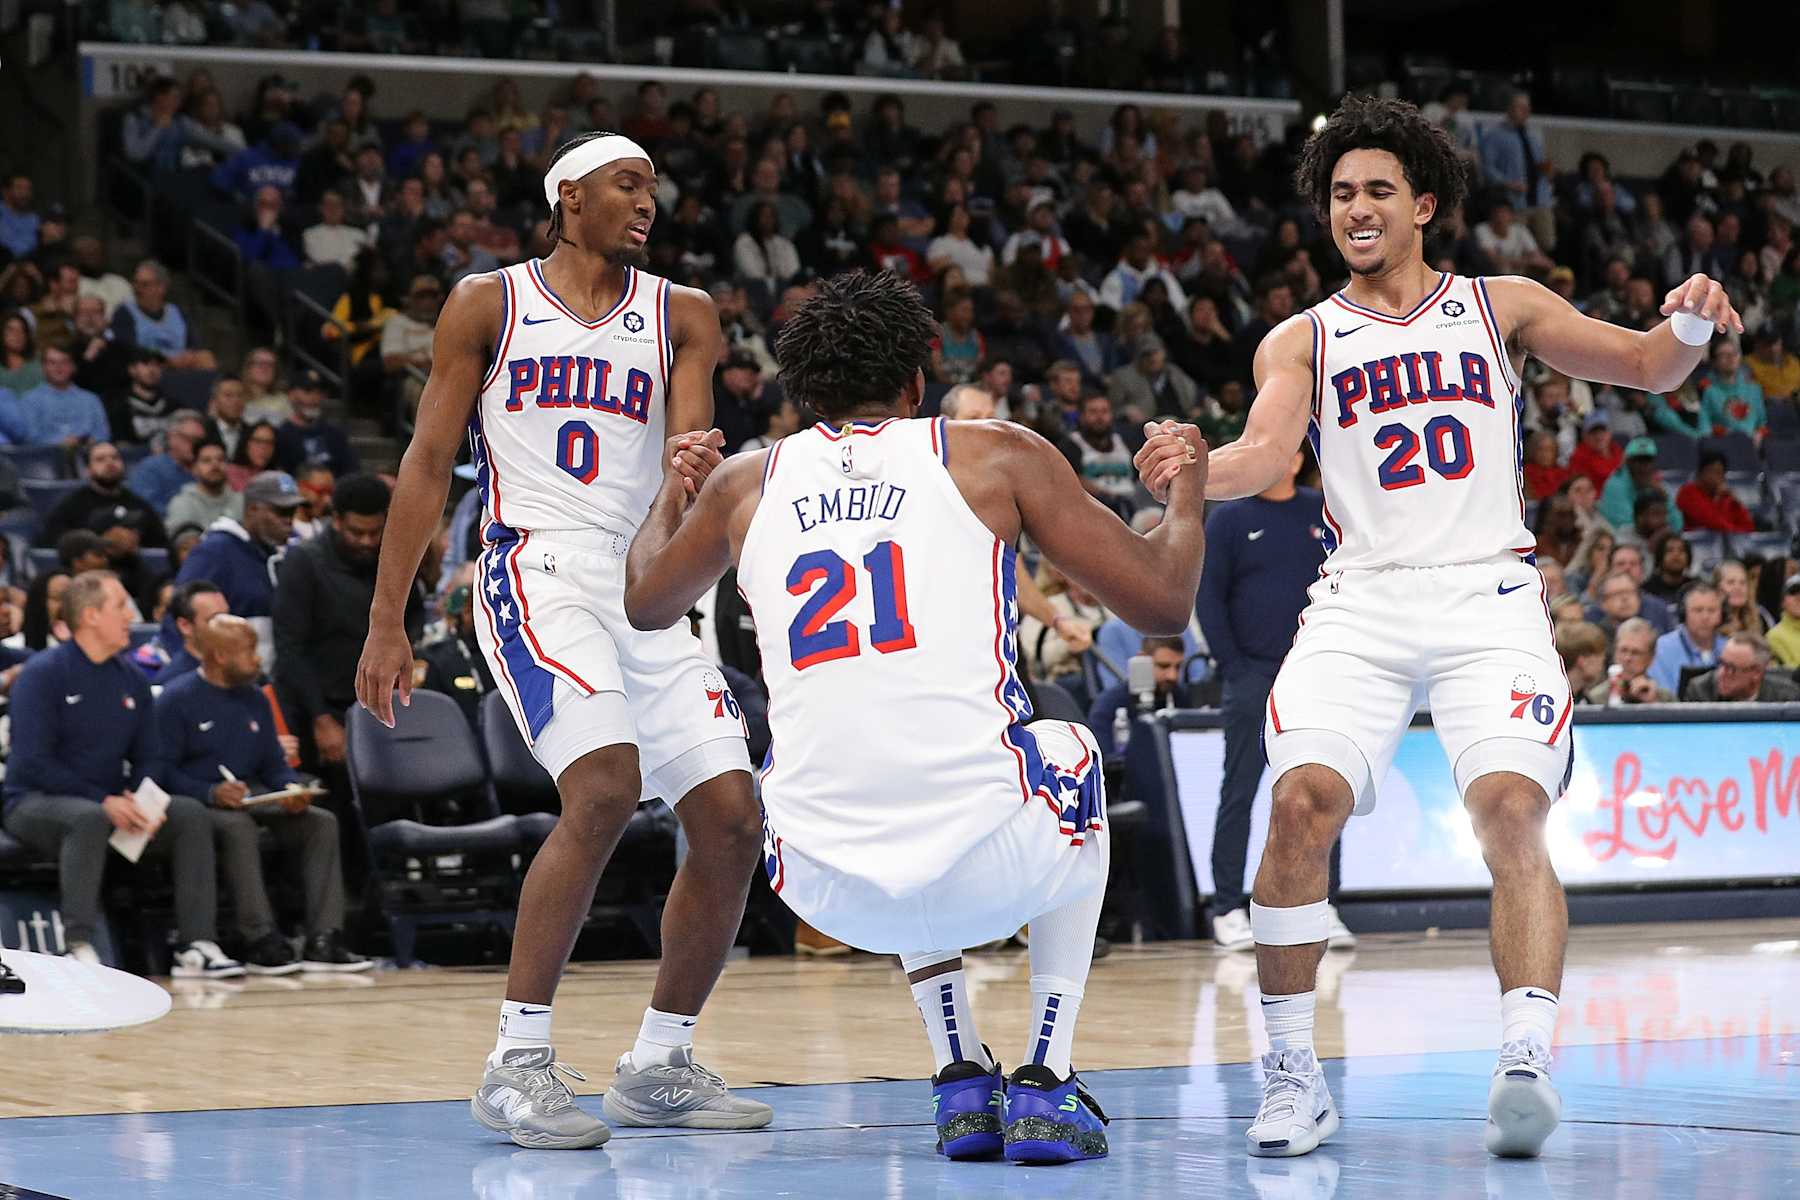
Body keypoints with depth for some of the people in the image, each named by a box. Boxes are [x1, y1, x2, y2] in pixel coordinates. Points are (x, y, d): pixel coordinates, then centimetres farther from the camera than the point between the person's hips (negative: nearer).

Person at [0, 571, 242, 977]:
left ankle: (197, 946, -21)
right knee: (89, 818, -38)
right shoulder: (43, 673, -9)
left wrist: (142, 803, -12)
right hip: (36, 803, -6)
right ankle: (79, 947, -40)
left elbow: (148, 759, 11)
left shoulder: (132, 680, 11)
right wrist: (104, 802, -23)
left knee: (191, 813, -15)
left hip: (113, 805, 6)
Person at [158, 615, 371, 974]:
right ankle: (261, 942, -39)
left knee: (321, 822, -15)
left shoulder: (254, 699, 17)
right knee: (238, 826, -39)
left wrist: (292, 788, -4)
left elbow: (273, 762, 19)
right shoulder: (176, 699, -4)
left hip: (253, 794, 7)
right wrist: (212, 793, -24)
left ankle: (323, 942, -23)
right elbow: (164, 770, -10)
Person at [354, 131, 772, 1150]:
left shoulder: (682, 316, 14)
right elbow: (429, 465, 6)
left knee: (733, 822, -3)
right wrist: (387, 624, -1)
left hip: (648, 583, 5)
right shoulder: (490, 305, 6)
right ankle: (518, 1062, -20)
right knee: (604, 787, -27)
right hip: (538, 571, -5)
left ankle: (660, 1064, 14)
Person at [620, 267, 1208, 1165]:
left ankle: (960, 1081, 29)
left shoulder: (746, 483, 15)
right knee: (1073, 759, 35)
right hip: (988, 860, -2)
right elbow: (1162, 602, 8)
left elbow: (644, 604, 36)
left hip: (830, 889, 3)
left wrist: (674, 485, 56)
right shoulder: (997, 454, 8)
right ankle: (1047, 1085, 25)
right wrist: (1187, 484, 29)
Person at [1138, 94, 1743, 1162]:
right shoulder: (1303, 342, 14)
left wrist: (1691, 325, -13)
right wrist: (1197, 469, -26)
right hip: (1363, 603, 0)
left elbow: (1644, 367, 10)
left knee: (1513, 806, -23)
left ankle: (1527, 1064, -28)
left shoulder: (1499, 305, 14)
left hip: (1488, 595, 0)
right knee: (1304, 799, -20)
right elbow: (1268, 454, -3)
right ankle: (1295, 1075, -10)